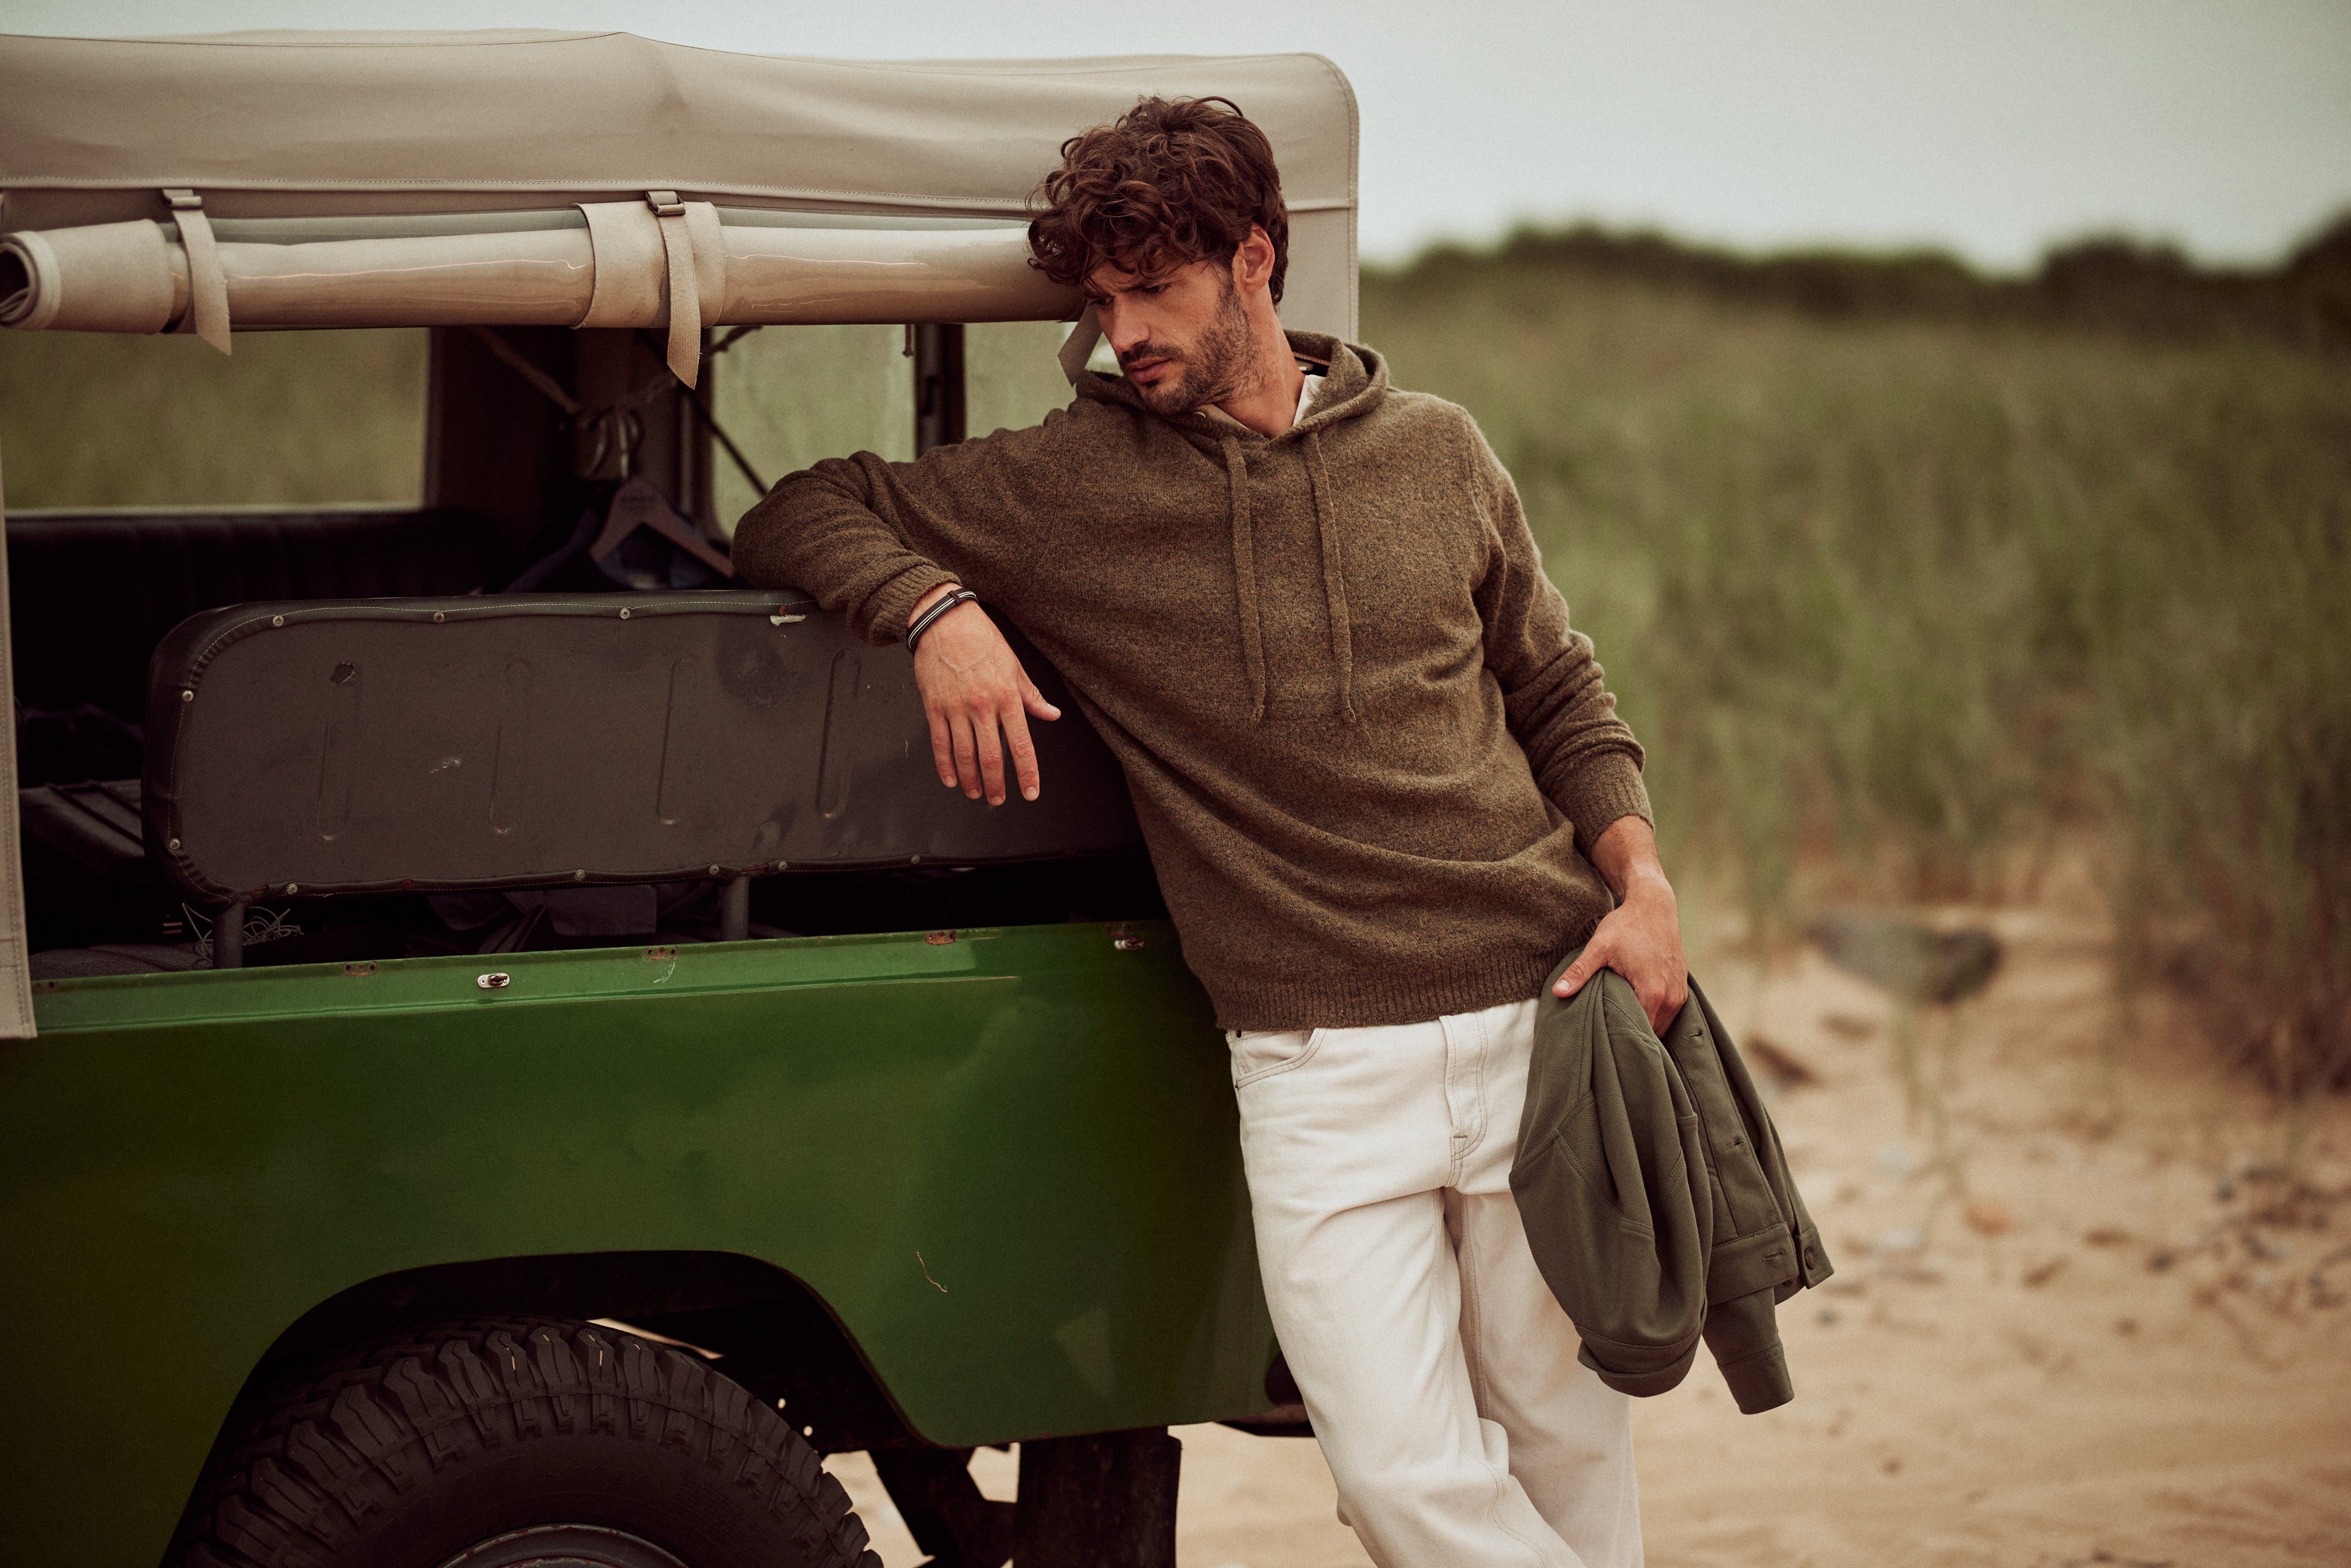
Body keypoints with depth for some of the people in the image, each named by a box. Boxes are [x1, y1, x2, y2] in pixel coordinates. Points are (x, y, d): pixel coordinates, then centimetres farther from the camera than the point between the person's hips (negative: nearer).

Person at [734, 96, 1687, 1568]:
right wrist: (939, 610, -14)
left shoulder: (1438, 455, 9)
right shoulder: (1067, 486, 2)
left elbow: (1562, 696, 18)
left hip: (1536, 1020, 2)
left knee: (1566, 1443, 8)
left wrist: (1642, 883, 2)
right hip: (1318, 1066, -1)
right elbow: (797, 517, 5)